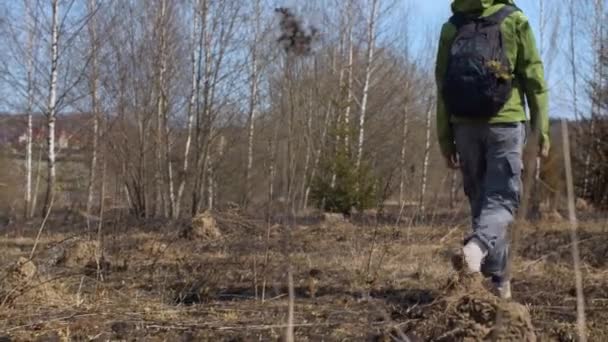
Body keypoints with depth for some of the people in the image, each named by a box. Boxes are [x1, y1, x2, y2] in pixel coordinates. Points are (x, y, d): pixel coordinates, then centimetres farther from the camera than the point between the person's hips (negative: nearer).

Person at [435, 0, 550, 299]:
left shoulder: (451, 27, 9)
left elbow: (442, 86, 7)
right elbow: (534, 77, -2)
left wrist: (445, 138, 10)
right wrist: (542, 128, 2)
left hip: (465, 125, 3)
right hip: (505, 123, -3)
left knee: (480, 200, 10)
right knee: (501, 197, -1)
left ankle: (497, 278, 9)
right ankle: (478, 244, -31)